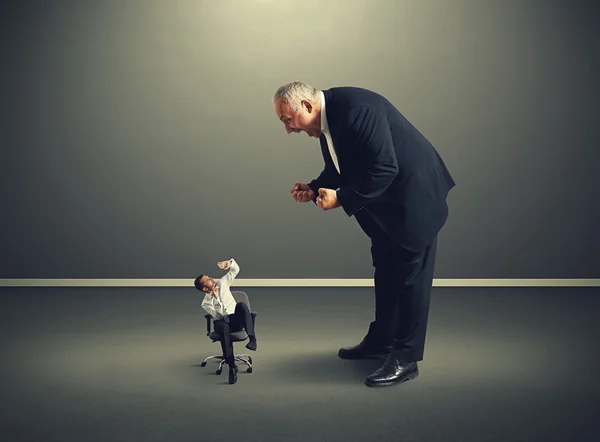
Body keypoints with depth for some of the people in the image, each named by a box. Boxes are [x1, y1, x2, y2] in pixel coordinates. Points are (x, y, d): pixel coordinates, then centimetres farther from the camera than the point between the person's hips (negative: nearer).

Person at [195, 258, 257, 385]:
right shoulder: (206, 303, -2)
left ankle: (252, 339, -44)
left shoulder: (222, 283, 7)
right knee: (223, 326, -41)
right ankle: (232, 367, -44)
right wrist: (216, 298, -19)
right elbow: (218, 316, -14)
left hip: (236, 320, 2)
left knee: (241, 305, -32)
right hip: (223, 322, -2)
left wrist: (228, 263, -16)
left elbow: (235, 269, 6)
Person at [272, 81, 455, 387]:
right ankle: (381, 340, 33)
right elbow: (339, 167, 13)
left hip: (413, 192, -10)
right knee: (385, 270, 19)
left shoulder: (355, 109, -28)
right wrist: (314, 188, -4)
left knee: (410, 274, -4)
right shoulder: (326, 116, 2)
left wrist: (341, 199, -26)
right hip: (386, 197, 10)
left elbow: (384, 168, -30)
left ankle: (406, 358, 4)